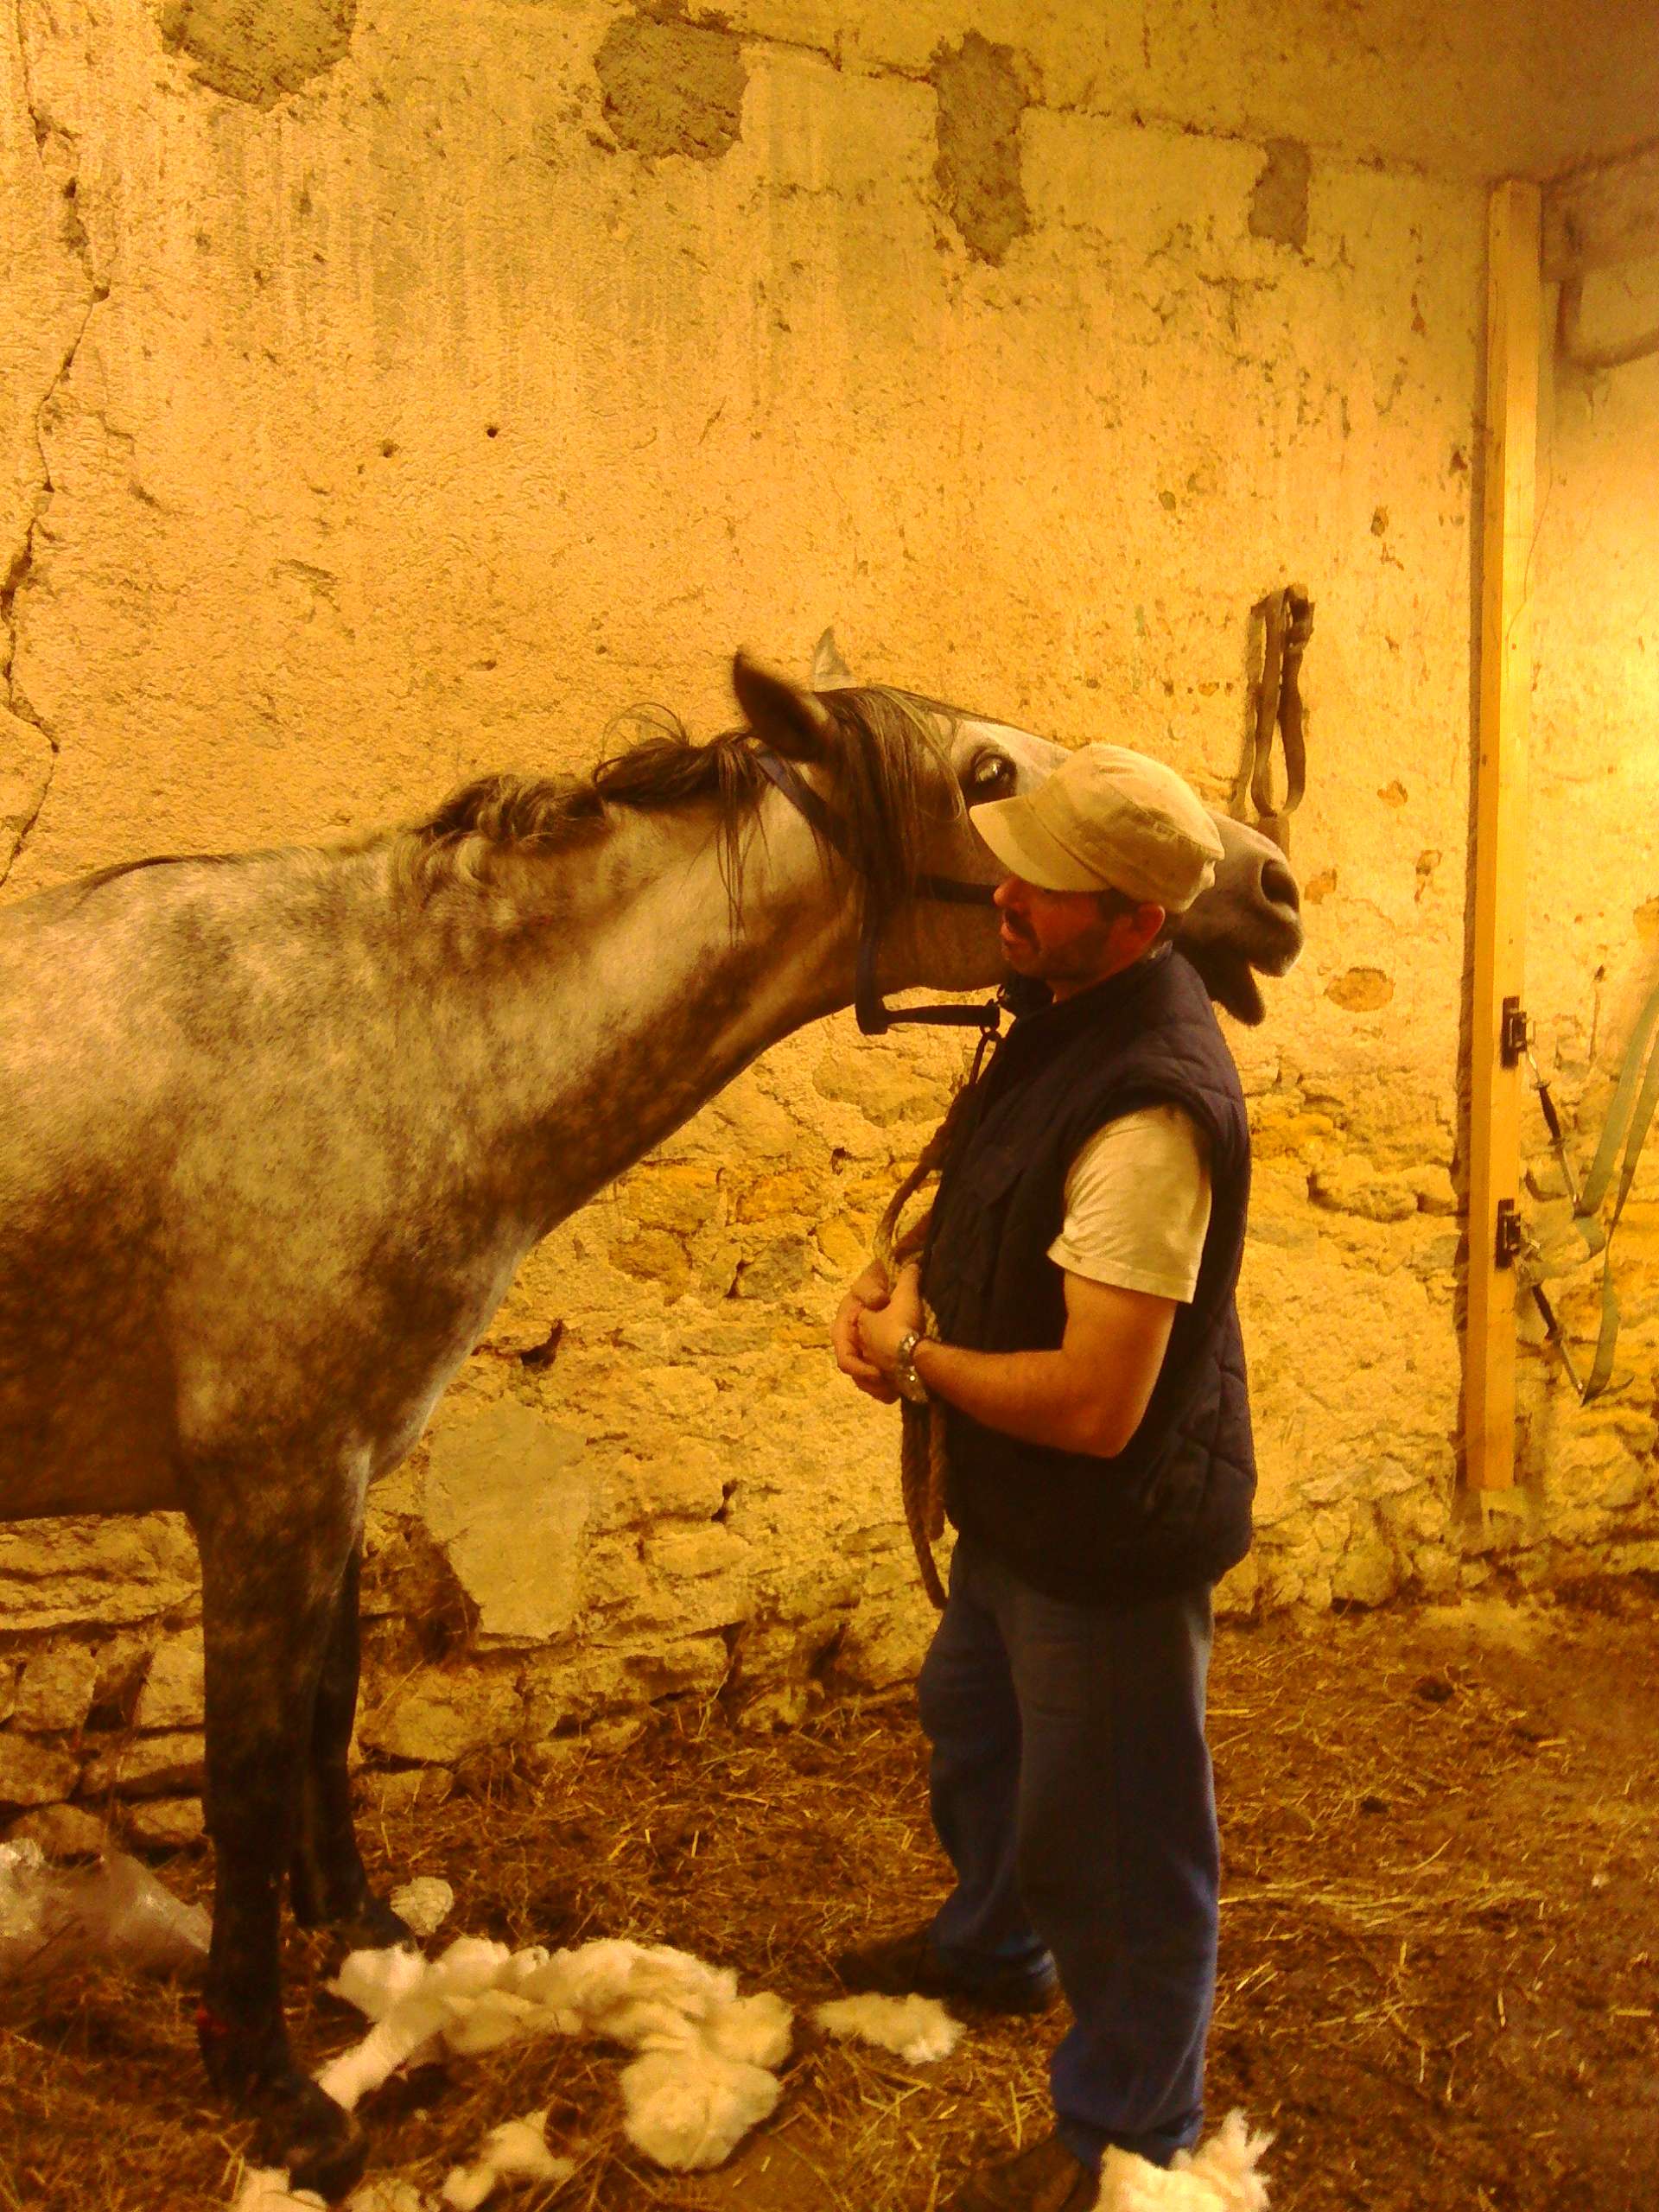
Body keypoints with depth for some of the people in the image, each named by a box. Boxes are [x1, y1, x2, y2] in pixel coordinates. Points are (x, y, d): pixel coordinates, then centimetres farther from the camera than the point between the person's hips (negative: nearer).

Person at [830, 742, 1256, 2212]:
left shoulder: (1148, 1104, -34)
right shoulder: (1069, 1010, -2)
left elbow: (1094, 1405, -34)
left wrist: (915, 1358, -19)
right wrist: (913, 1283, -4)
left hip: (1111, 1540, -10)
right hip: (1021, 1515, 10)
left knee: (1110, 1836, 11)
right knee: (973, 1724, 31)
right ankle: (994, 1946, 60)